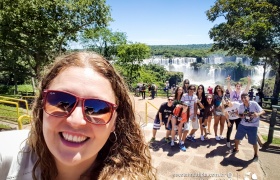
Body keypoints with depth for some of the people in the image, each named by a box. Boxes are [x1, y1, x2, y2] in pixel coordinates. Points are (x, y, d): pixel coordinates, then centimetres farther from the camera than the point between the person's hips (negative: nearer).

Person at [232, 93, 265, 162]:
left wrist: (258, 114, -40)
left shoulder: (254, 104, -18)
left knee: (253, 141, 4)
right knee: (237, 137, 12)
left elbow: (263, 111, -19)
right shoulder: (241, 106, -6)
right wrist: (242, 116, -16)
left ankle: (256, 155, 31)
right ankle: (236, 149, 40)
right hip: (243, 125, 4)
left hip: (253, 126, -4)